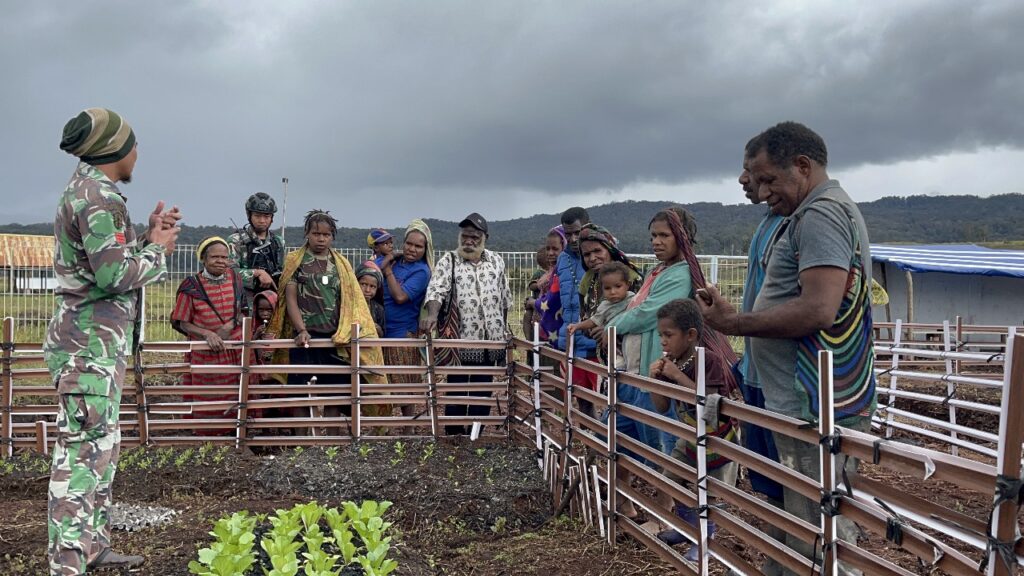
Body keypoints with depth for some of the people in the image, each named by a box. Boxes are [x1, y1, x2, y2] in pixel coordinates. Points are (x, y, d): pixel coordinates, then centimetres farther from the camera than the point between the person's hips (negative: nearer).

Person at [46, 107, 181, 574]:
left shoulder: (89, 190, 17)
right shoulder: (98, 196, -15)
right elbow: (116, 275, -22)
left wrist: (149, 234, 11)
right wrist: (157, 249, -7)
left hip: (98, 341, 11)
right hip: (91, 342, -11)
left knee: (102, 445, 16)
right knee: (83, 451, -9)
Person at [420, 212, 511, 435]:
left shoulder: (496, 261, 7)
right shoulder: (449, 261, -3)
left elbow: (505, 298, 15)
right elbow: (436, 290, -17)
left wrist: (504, 330, 15)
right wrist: (432, 315, -36)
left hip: (490, 340, 3)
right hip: (460, 339, -3)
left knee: (483, 392, 9)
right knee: (456, 391, 3)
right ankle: (454, 437, 14)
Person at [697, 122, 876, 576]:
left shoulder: (820, 213, -13)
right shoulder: (834, 211, 21)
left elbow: (818, 310, -25)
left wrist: (734, 324, -16)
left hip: (814, 408, -11)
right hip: (811, 403, 11)